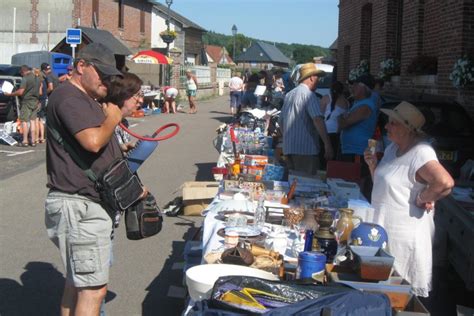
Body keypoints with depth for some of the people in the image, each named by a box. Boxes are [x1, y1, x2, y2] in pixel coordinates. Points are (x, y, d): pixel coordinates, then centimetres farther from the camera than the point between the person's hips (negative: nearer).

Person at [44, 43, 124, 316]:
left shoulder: (87, 100, 20)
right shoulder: (69, 97, -14)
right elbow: (93, 140, -28)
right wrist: (113, 118, -9)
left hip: (87, 204, 11)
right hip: (80, 207, -11)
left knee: (77, 281, 18)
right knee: (94, 288, -9)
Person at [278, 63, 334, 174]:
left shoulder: (289, 95, 16)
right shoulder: (309, 95, -9)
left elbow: (281, 121, 23)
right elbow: (318, 120, -20)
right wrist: (327, 144, -21)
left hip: (288, 147, 8)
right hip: (305, 148, -8)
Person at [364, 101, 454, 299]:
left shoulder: (421, 153, -21)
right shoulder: (393, 148, 8)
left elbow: (445, 183, -36)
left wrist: (421, 199, -21)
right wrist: (373, 166, 0)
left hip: (404, 234, -9)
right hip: (384, 227, 9)